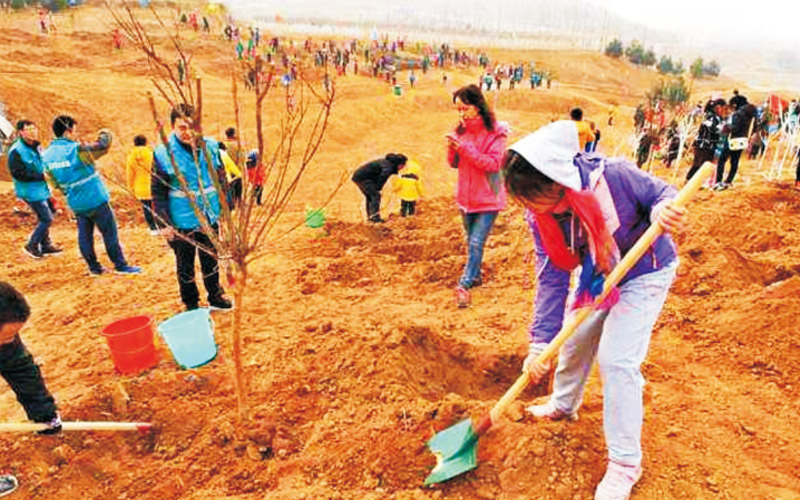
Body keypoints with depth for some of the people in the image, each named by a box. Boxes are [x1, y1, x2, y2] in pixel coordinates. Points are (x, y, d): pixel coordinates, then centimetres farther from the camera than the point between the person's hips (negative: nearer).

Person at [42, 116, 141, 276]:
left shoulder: (47, 155, 1)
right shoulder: (77, 150, -22)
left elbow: (55, 182, 11)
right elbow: (103, 146, -16)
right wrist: (105, 134, 5)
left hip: (75, 204, 7)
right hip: (95, 200, -7)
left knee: (84, 234, 13)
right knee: (110, 232, 4)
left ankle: (94, 267, 21)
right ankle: (121, 265, 11)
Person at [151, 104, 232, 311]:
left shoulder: (210, 146, -3)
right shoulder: (163, 153, -13)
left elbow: (221, 179, 8)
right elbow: (157, 191, -8)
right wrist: (164, 222, -11)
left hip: (210, 218, 3)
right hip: (182, 222, -3)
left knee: (211, 260, 19)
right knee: (185, 266, 12)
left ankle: (216, 297, 37)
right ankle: (191, 306, 28)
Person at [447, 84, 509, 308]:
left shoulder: (495, 131, -12)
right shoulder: (461, 130, 4)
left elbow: (493, 163, -20)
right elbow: (454, 164, 7)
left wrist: (465, 149, -25)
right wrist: (452, 149, -14)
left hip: (488, 198, -6)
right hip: (466, 196, 6)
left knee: (476, 243, -10)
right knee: (471, 242, 18)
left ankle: (464, 285, -7)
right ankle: (475, 276, 34)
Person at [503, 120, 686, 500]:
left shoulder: (614, 176, -35)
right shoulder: (539, 216, -19)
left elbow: (661, 193, -16)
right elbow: (551, 277, -18)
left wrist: (662, 212, -42)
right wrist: (540, 342, -24)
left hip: (645, 272, -5)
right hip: (597, 275, 5)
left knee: (616, 359, -12)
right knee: (575, 340, 18)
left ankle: (625, 463, 6)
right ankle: (564, 405, 50)